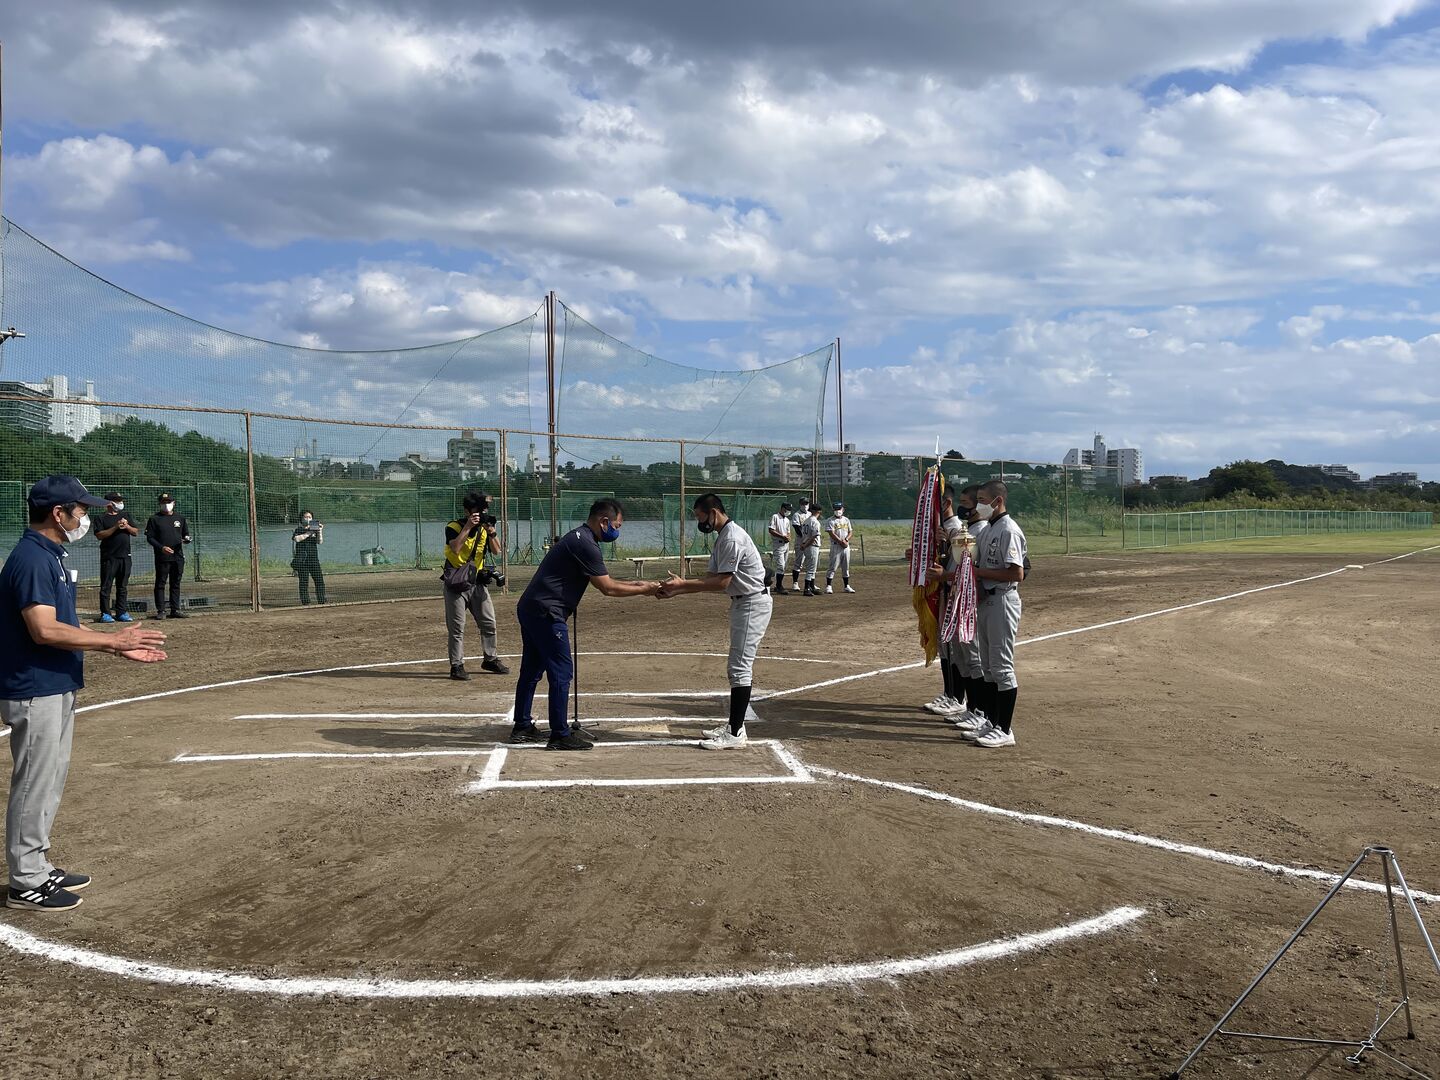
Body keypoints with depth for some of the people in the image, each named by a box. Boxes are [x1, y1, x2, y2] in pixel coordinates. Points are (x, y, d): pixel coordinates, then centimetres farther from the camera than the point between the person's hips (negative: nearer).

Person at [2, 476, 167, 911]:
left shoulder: (50, 557, 13)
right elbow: (45, 631, -26)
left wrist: (119, 647, 11)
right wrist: (113, 639, -20)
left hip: (57, 689, 10)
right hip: (35, 693, -10)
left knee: (49, 786, 17)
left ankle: (38, 869, 28)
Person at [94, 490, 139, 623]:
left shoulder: (126, 515, 16)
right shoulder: (102, 518, 0)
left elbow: (136, 532, 13)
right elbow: (99, 535, -12)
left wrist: (127, 526, -7)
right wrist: (115, 527, -18)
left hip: (125, 557, 5)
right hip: (109, 557, -5)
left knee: (123, 586, 7)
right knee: (106, 586, -2)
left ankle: (122, 612, 12)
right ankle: (105, 613, 0)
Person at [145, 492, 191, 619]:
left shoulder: (180, 518, 14)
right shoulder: (154, 519, 2)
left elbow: (186, 534, 18)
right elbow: (149, 538, -2)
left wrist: (186, 539, -6)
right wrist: (161, 547, -16)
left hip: (178, 557, 4)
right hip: (162, 557, -4)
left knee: (176, 584, 8)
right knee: (160, 584, -1)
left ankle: (175, 610, 13)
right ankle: (160, 611, 2)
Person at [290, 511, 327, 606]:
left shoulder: (315, 528, 12)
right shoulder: (299, 529, 5)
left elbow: (320, 542, 0)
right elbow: (297, 539, -15)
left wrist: (320, 531, -15)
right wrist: (308, 533, -17)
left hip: (314, 558, 3)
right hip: (302, 559, -3)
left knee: (319, 579, -2)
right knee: (304, 581, -3)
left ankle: (321, 600, 1)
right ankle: (305, 601, 1)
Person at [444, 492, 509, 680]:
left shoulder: (484, 528, 4)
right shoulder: (454, 527, -12)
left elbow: (496, 551, -5)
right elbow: (455, 548, -30)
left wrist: (491, 531, -19)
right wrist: (468, 526, -30)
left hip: (477, 582, 6)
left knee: (489, 623, 9)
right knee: (457, 628, -3)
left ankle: (491, 659, 22)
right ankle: (457, 666, 3)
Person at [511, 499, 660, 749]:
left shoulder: (578, 538, 17)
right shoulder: (585, 544, -16)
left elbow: (603, 582, 21)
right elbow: (607, 589, -14)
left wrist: (636, 585, 13)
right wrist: (643, 590, -5)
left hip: (529, 609, 11)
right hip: (545, 613, -11)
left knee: (532, 670, 17)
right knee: (561, 672, -6)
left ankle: (522, 728, 26)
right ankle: (560, 735, -2)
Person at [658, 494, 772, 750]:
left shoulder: (732, 538, -19)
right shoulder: (722, 537, 14)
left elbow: (721, 582, -22)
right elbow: (711, 578, 12)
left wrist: (682, 584, -19)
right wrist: (677, 589, 0)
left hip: (753, 603, -11)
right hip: (742, 602, 11)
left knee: (740, 666, -10)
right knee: (738, 666, 14)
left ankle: (735, 734, -8)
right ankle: (736, 725, 21)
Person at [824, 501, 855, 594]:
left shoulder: (846, 520, 14)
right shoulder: (831, 520, -4)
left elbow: (851, 532, 11)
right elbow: (832, 534, -12)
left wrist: (846, 540, -8)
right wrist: (841, 542, -16)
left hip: (846, 546, 6)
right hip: (836, 546, -6)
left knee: (846, 567, 10)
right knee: (833, 566, -8)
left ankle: (847, 586, 16)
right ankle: (828, 586, -6)